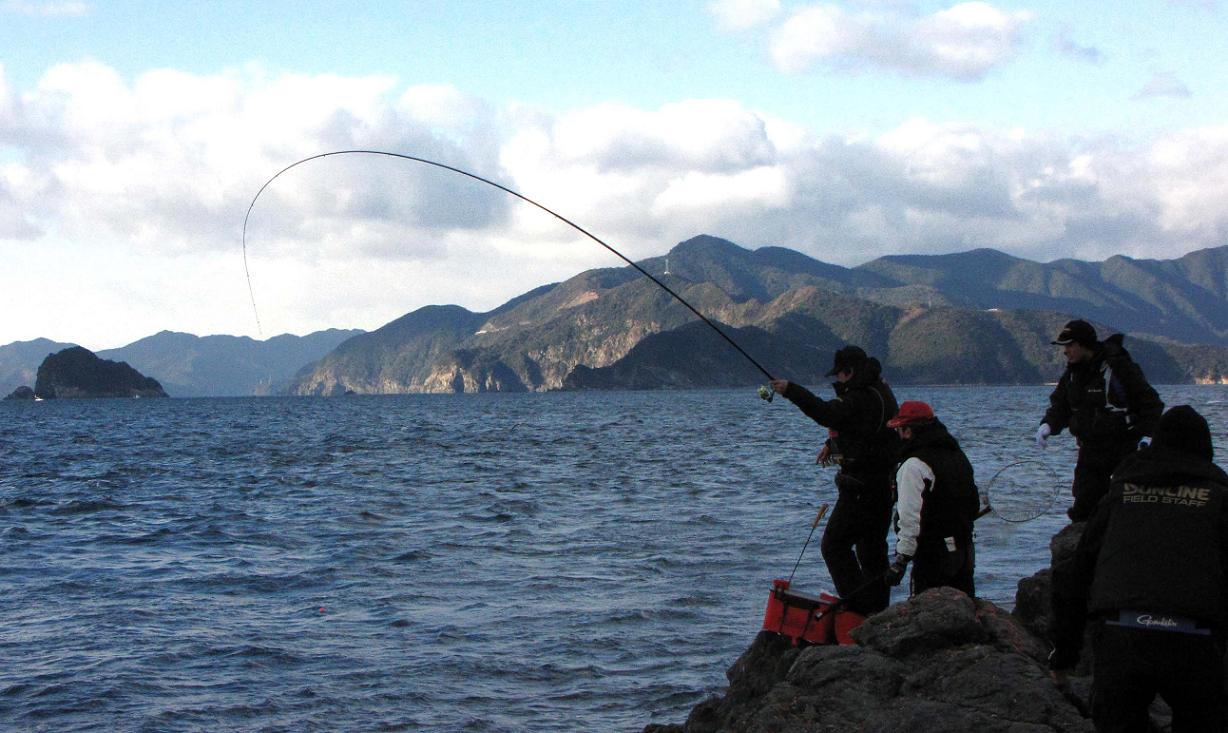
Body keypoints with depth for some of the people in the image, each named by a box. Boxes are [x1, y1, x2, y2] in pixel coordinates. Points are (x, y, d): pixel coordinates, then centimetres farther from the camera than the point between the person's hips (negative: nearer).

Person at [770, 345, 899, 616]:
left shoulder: (862, 399, -20)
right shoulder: (879, 391, 13)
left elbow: (829, 413, -36)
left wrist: (791, 390, -39)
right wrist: (832, 443, 16)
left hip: (862, 488, -10)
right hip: (884, 484, 10)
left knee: (834, 544, -5)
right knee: (872, 548, 17)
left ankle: (858, 606, -9)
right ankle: (879, 611, 22)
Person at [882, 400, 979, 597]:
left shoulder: (914, 465, -15)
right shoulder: (958, 455, 13)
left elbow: (910, 517, -21)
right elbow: (974, 505, 21)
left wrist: (901, 560, -20)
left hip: (932, 555, -8)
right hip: (964, 551, 9)